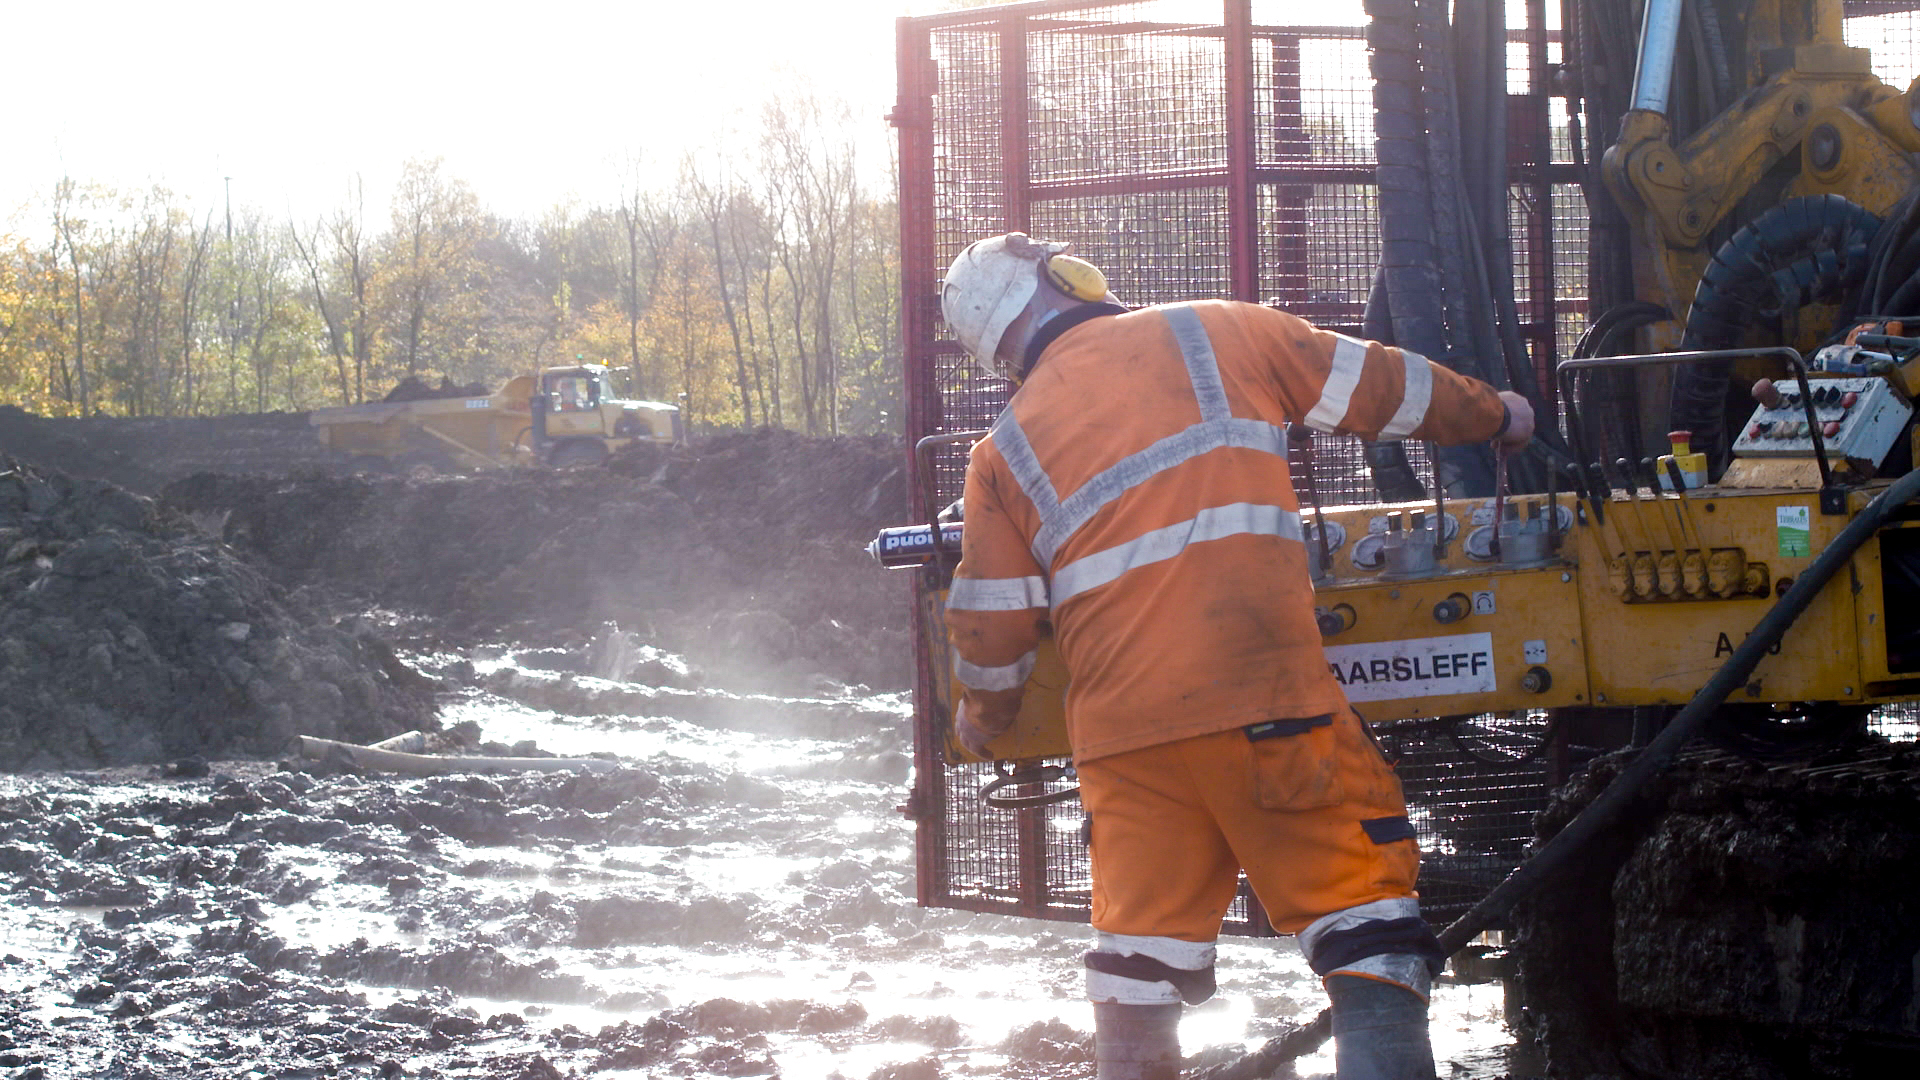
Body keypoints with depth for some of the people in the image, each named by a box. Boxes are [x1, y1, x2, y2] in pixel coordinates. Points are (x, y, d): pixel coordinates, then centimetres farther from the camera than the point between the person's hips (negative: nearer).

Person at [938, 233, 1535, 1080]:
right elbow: (1379, 387, 17)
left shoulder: (1006, 450, 13)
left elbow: (991, 627, 15)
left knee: (1142, 927, 13)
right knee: (1361, 889, 1)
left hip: (1120, 729, 3)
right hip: (1263, 701, -3)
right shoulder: (1216, 336, 8)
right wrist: (1495, 416, 34)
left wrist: (983, 716, 36)